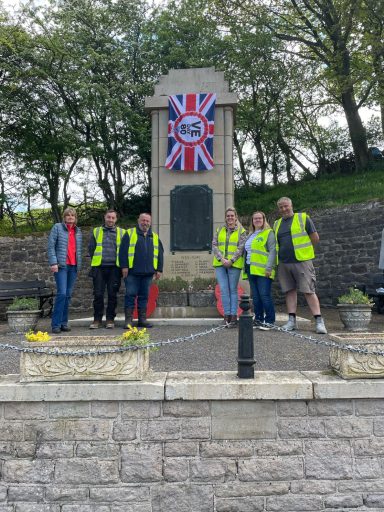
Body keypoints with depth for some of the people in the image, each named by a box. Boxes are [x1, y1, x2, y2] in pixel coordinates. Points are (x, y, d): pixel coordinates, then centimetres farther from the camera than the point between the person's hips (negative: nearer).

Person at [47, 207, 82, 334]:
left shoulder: (78, 231, 16)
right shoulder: (57, 227, 2)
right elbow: (51, 246, -4)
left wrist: (79, 264, 15)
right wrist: (53, 263, -13)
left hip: (73, 266, 5)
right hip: (61, 265, -5)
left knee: (68, 295, 6)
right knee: (62, 293, -13)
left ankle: (64, 322, 13)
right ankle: (56, 324, -6)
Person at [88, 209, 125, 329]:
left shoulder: (121, 233, 10)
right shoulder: (96, 231, 12)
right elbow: (91, 248, 14)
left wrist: (121, 263, 7)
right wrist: (96, 260, 9)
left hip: (114, 268, 0)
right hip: (99, 267, 0)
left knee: (112, 294, 3)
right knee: (98, 294, -1)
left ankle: (110, 319, 13)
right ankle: (97, 319, 10)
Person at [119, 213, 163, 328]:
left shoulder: (155, 237, 16)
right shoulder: (130, 233, 4)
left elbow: (159, 254, 16)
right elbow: (123, 251, -3)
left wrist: (159, 269, 9)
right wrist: (124, 266, -10)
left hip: (148, 272, 4)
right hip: (132, 272, -4)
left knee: (144, 296, 8)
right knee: (130, 295, -3)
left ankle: (142, 319, 15)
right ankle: (128, 320, 3)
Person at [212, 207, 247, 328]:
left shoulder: (241, 231, 5)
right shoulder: (219, 230, 14)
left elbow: (241, 248, -3)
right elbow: (214, 245, 5)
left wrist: (231, 260, -14)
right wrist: (222, 259, -8)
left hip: (234, 264, -2)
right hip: (220, 264, 3)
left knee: (233, 290, 0)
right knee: (224, 289, -3)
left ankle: (233, 316, 3)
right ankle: (227, 315, 3)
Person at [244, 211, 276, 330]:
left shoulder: (269, 233, -2)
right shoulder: (251, 235, 22)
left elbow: (273, 251, -10)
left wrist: (269, 267, -18)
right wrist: (246, 268, 19)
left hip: (263, 270, -7)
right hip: (251, 270, 8)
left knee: (265, 296, -9)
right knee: (255, 297, 10)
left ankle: (269, 321, -1)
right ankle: (258, 319, 18)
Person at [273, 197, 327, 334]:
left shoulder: (303, 218, 1)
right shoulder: (277, 224, 15)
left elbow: (315, 238, 2)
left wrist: (303, 251, 6)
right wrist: (283, 254, 13)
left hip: (302, 261, -5)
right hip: (283, 264, 5)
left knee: (309, 291, -7)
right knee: (290, 291, 7)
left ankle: (319, 321, -4)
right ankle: (292, 321, 13)